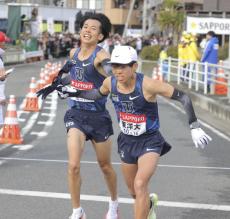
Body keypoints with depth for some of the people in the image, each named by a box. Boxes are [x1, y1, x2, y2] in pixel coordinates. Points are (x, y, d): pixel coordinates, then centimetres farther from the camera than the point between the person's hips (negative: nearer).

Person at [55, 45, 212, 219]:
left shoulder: (147, 85, -27)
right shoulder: (110, 83, -11)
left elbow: (183, 97, -21)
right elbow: (99, 94, 16)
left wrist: (195, 128, -23)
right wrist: (76, 93, 8)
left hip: (149, 141, -5)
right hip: (127, 141, 5)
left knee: (140, 185, -25)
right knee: (134, 191, 21)